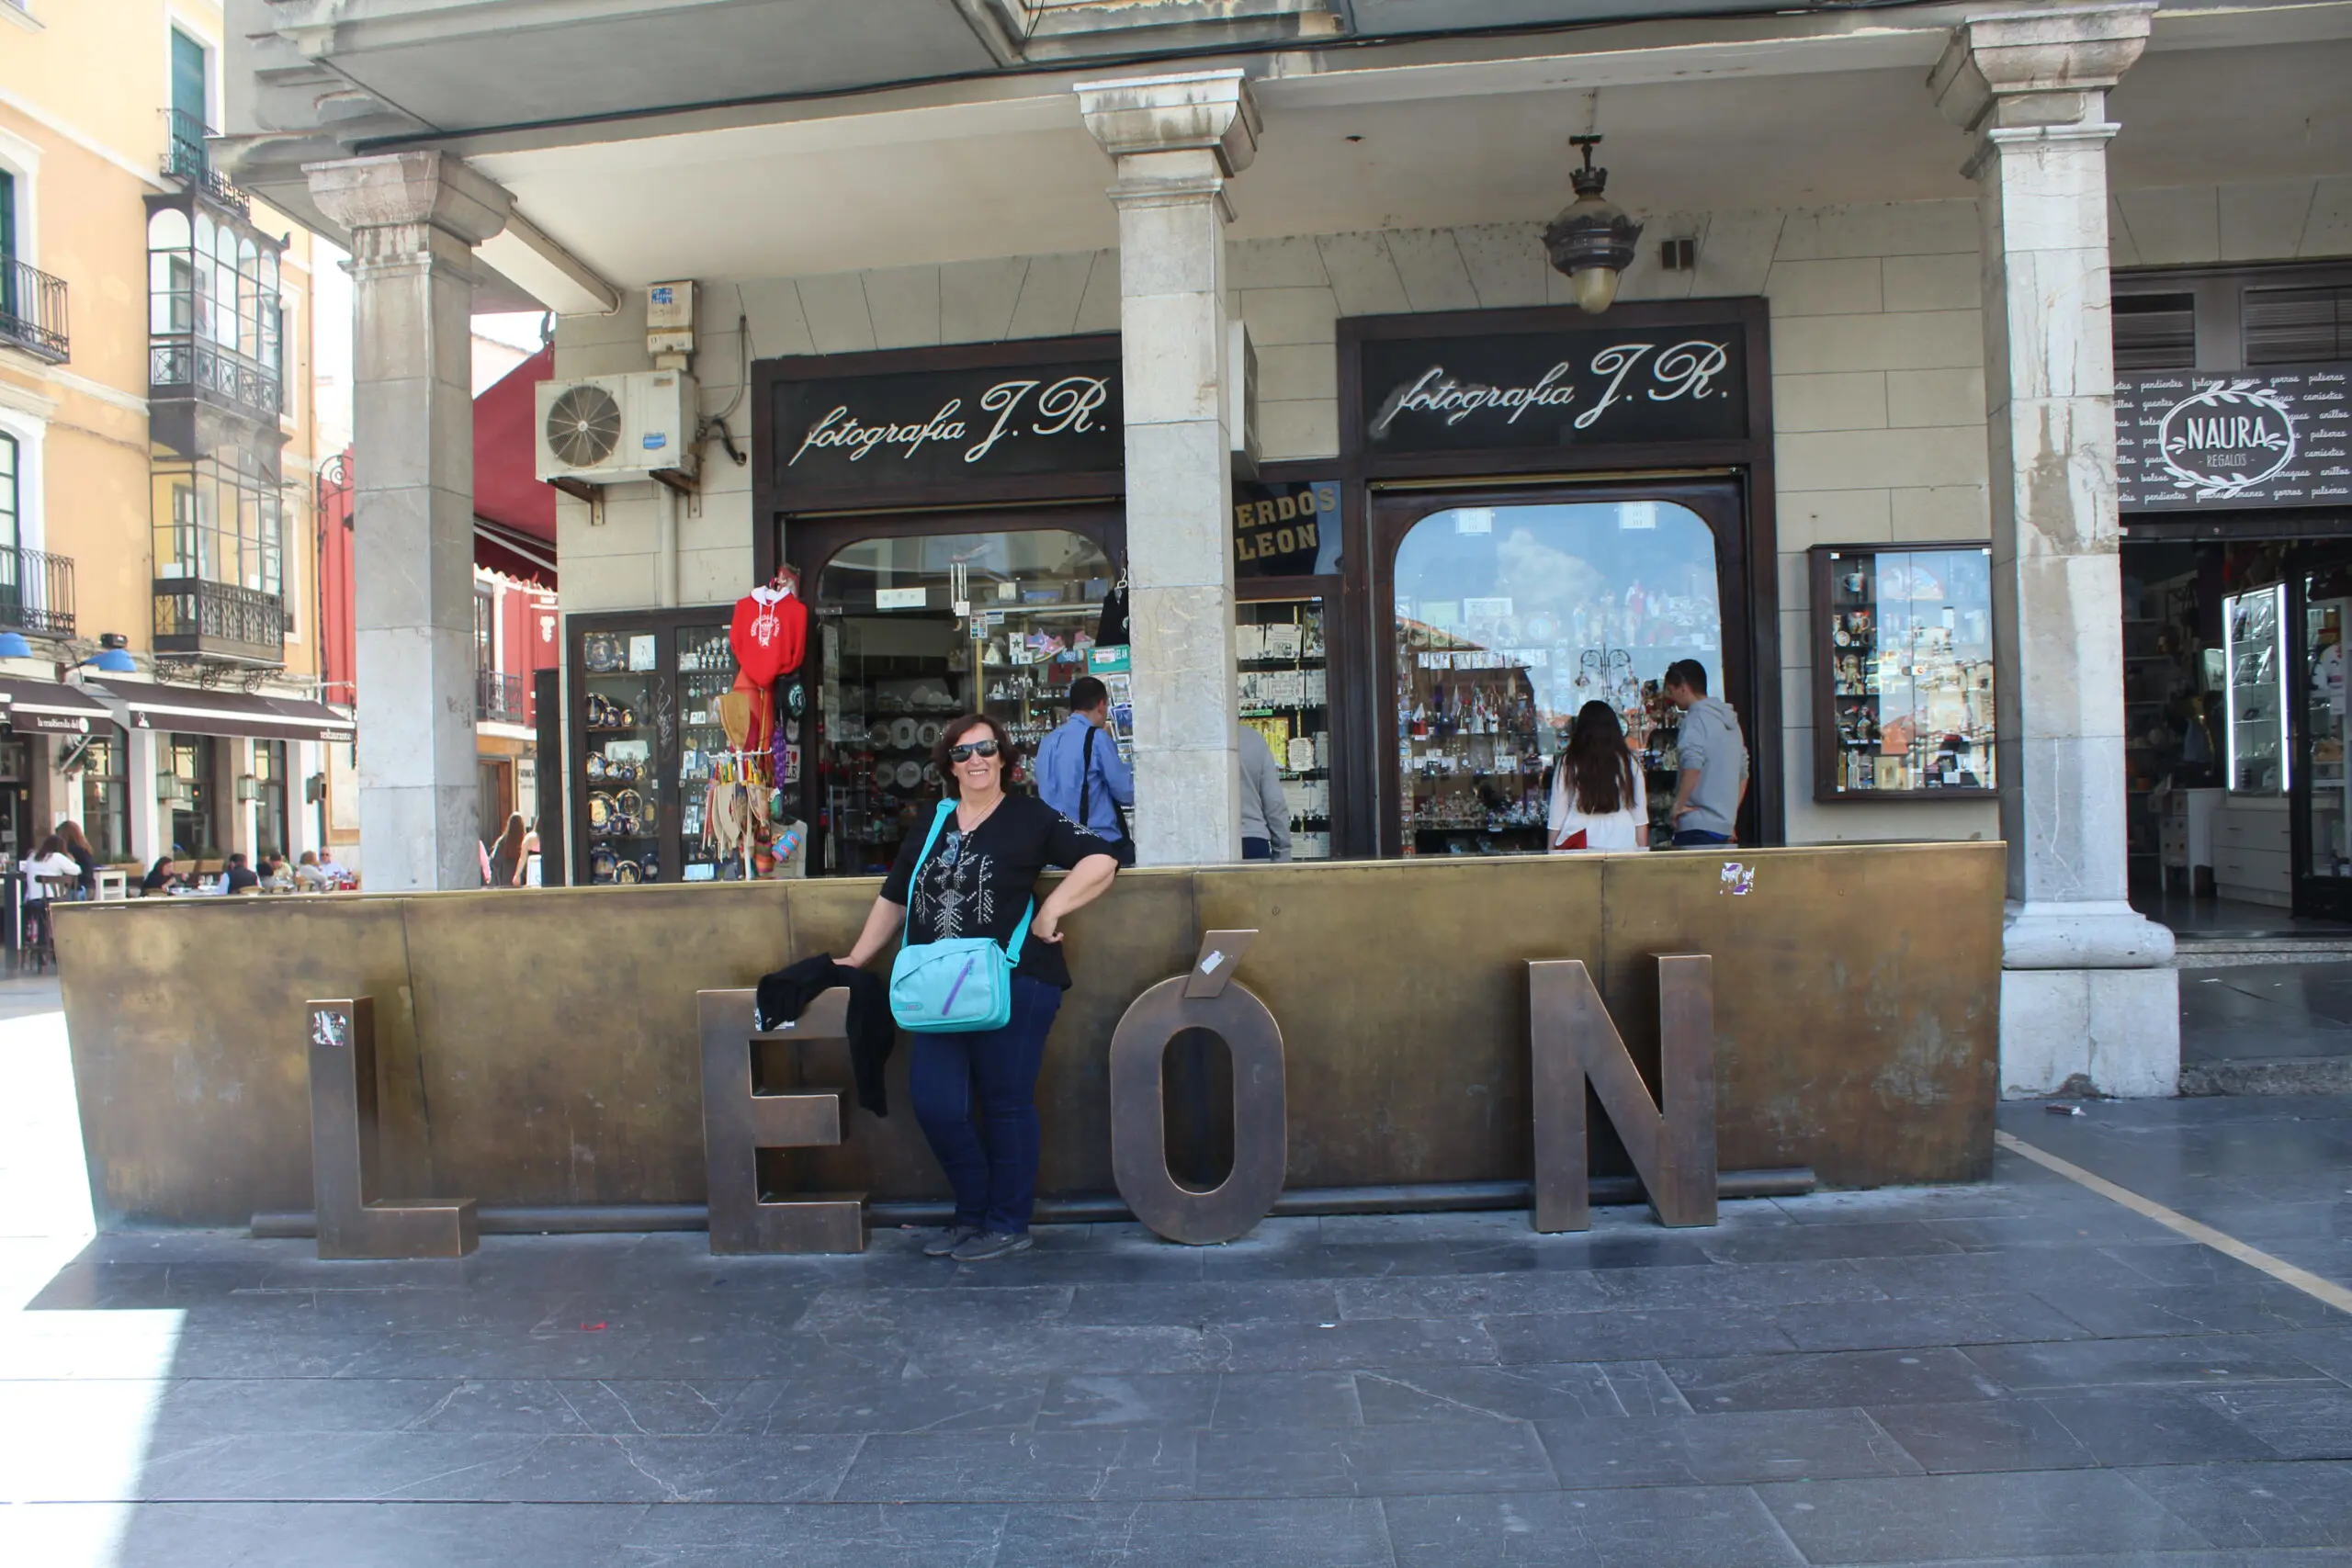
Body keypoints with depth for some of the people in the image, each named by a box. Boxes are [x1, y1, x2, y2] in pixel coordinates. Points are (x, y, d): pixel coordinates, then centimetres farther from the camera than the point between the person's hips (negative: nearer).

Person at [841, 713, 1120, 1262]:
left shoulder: (1029, 817, 0)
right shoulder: (929, 828, 16)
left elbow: (1101, 860, -7)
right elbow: (894, 899, 23)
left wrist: (1050, 912, -12)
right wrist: (855, 960, 23)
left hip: (1014, 984, -5)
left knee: (1006, 1105, 2)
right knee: (936, 1105, -1)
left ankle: (1007, 1224, 17)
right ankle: (973, 1213, 20)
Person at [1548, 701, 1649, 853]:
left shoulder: (1568, 764, -1)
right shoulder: (1628, 763, 4)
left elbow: (1557, 816, 2)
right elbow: (1640, 817, 7)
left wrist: (1551, 852, 10)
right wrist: (1643, 852, 16)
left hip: (1577, 847, -1)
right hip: (1622, 844, 2)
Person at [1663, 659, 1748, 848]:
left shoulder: (1696, 718, -8)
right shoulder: (1730, 720, 19)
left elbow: (1692, 767, -23)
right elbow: (1743, 775, 24)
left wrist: (1678, 805, -14)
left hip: (1697, 827, -9)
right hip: (1725, 828, 9)